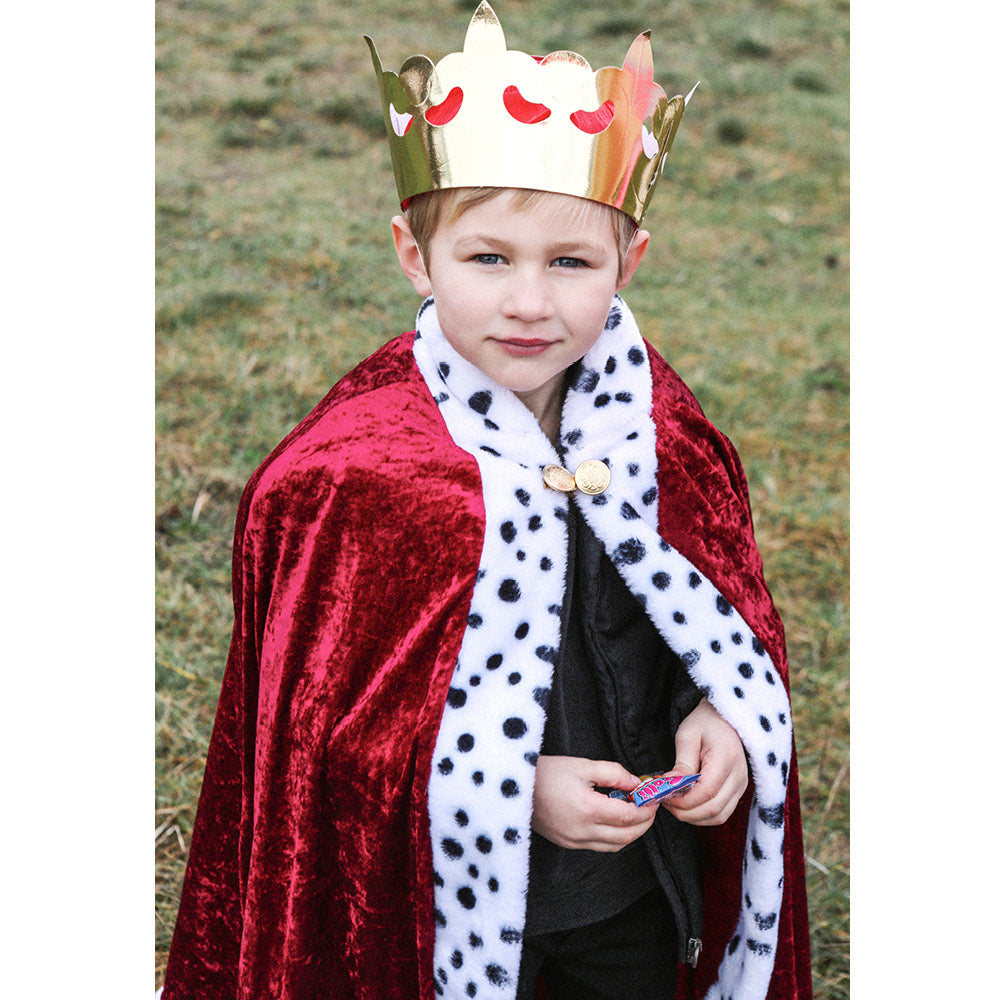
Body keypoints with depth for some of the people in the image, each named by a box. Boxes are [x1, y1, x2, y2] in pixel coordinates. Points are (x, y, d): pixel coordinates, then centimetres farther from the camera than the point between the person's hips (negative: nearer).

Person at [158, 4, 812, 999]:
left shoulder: (656, 420, -7)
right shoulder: (356, 468, -22)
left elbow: (725, 615, 4)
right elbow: (324, 721, -17)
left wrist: (722, 717, -15)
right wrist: (513, 789, -24)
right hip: (464, 891, -4)